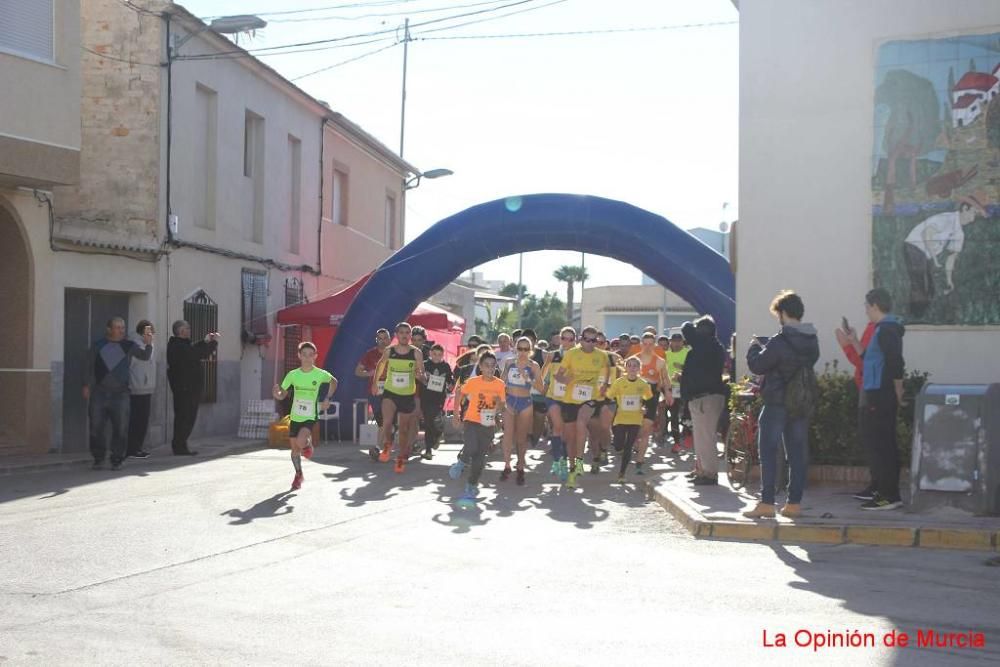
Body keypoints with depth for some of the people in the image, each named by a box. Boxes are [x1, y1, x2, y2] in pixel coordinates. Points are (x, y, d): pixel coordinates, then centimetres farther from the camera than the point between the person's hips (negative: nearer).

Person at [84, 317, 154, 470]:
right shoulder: (98, 345, 6)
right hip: (99, 393, 1)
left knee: (121, 428, -2)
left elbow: (144, 356, -8)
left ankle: (117, 460, 9)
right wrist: (86, 385, 5)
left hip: (120, 394, 0)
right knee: (96, 427, 2)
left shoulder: (129, 346, 5)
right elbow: (88, 366, 11)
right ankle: (98, 458, 15)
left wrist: (148, 344, -27)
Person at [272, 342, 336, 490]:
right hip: (295, 416, 3)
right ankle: (298, 474, 34)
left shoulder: (320, 374, -11)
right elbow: (282, 395, 0)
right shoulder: (292, 374, -6)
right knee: (295, 448, 11)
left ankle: (308, 443, 11)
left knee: (301, 442, -26)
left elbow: (334, 382, 10)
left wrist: (327, 398, -2)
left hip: (310, 417, -3)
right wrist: (277, 393, -24)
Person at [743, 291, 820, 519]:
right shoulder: (812, 342, 7)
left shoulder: (779, 342, -17)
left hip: (777, 404, -7)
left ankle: (766, 503, -2)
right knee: (798, 453, 9)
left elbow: (757, 365, -13)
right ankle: (794, 503, 11)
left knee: (768, 451, 0)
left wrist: (754, 347, 8)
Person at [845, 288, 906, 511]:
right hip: (877, 396, 10)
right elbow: (871, 359, 23)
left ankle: (888, 496, -7)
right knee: (884, 445, 13)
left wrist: (898, 394, -15)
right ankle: (889, 494, 20)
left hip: (879, 398, -10)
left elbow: (896, 365, -21)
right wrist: (854, 342, 21)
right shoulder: (884, 329, 17)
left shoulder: (886, 331, -15)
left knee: (879, 444, -8)